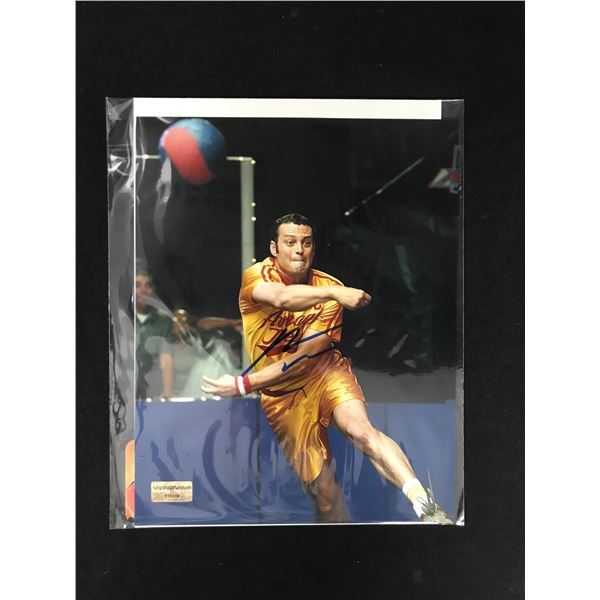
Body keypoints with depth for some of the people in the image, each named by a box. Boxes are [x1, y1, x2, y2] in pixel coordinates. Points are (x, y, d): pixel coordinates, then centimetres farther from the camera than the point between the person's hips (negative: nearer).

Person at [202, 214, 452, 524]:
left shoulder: (330, 288, -10)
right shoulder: (256, 274, -9)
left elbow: (306, 355, -16)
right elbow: (282, 297, -36)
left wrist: (245, 384, -21)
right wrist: (334, 293, -46)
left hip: (325, 373, 0)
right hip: (281, 394, 0)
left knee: (361, 430, -29)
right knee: (322, 488, -1)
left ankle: (425, 505, -32)